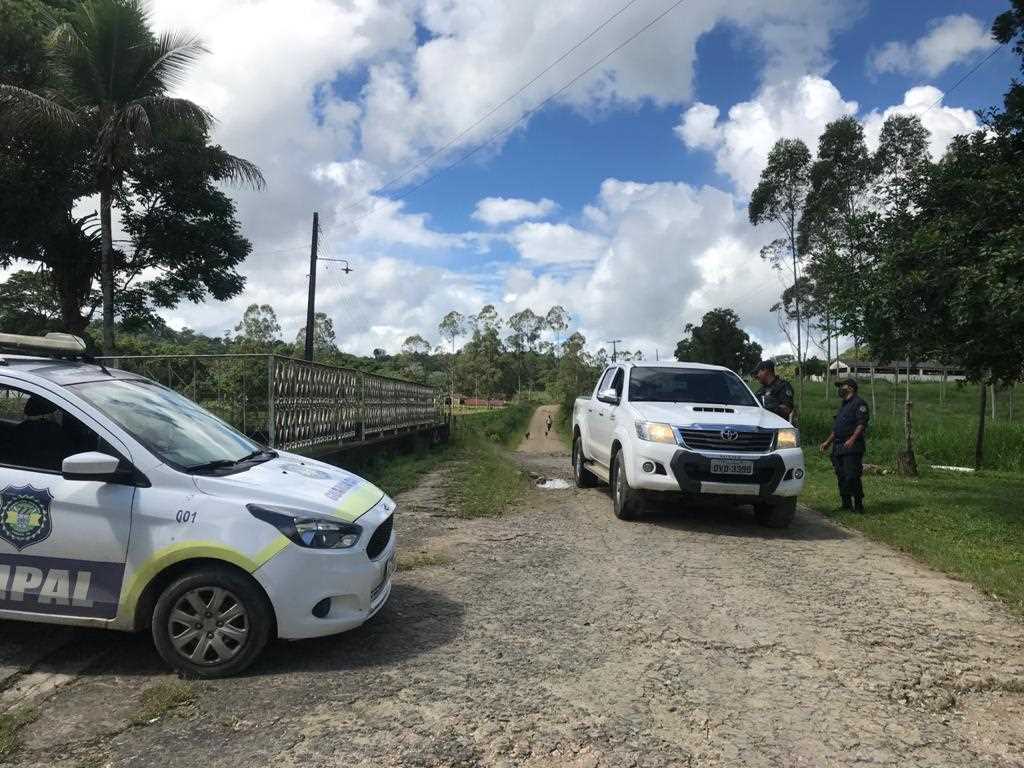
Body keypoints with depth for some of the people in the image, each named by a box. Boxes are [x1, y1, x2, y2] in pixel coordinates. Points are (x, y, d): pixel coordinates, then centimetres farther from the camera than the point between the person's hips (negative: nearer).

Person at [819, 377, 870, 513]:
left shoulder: (859, 403, -5)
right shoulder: (843, 405, 25)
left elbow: (861, 424, -17)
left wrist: (852, 439, -27)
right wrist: (828, 442, 25)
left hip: (852, 447, -9)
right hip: (838, 448, 9)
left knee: (852, 477, -12)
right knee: (841, 477, 9)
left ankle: (858, 505, -4)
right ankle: (846, 504, 16)